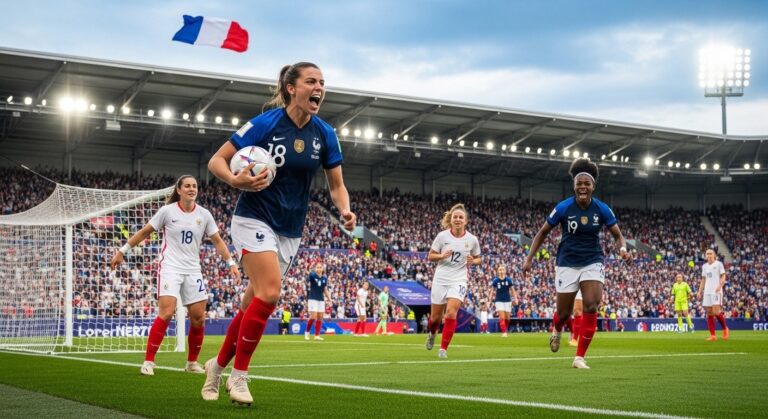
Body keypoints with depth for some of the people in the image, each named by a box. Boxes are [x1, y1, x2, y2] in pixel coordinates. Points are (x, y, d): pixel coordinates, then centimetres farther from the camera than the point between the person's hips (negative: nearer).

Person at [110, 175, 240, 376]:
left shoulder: (204, 214, 4)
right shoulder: (167, 211, -4)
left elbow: (217, 241, 11)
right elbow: (144, 232, 5)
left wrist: (231, 262, 1)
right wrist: (122, 251, 6)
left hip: (193, 270, 4)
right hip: (170, 267, -4)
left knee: (198, 317, 0)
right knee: (166, 312, -19)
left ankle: (192, 362, 17)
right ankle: (148, 361, -11)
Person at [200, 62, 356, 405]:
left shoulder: (325, 134, 0)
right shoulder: (265, 124, -13)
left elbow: (336, 185, 8)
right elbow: (216, 161, -10)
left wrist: (345, 210, -13)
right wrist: (237, 181, -30)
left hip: (290, 232, 5)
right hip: (254, 219, -5)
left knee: (254, 304, 8)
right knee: (269, 293, -22)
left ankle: (218, 365, 28)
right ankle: (239, 374, -6)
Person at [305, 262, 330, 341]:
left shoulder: (324, 278, 8)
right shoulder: (312, 275, -8)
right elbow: (307, 281, -31)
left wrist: (329, 299, 10)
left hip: (321, 299, 5)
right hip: (313, 298, -5)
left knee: (320, 318, 2)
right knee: (313, 317, -13)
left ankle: (317, 335, 6)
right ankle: (307, 332, 9)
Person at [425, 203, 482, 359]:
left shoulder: (472, 239, -3)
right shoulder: (442, 236, -6)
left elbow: (478, 258, 12)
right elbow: (430, 256, 1)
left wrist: (473, 261, -11)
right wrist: (442, 255, -19)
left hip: (459, 280, -1)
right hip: (441, 279, 1)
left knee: (451, 313, -19)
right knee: (436, 316, 9)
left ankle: (443, 348, -8)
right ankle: (432, 334, 45)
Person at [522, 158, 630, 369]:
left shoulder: (602, 209, -6)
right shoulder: (563, 208, -10)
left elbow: (617, 235, 3)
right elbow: (542, 233, 1)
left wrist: (623, 248, -20)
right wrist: (529, 258, -6)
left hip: (593, 263, 1)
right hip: (567, 264, -1)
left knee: (591, 306, -17)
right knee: (564, 313, 4)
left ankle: (580, 357, -7)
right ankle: (556, 330, 44)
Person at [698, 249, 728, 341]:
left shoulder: (718, 264, 2)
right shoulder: (704, 266, 17)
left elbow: (723, 277, -3)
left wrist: (719, 286, -20)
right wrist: (699, 292, 12)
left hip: (716, 291, -5)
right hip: (707, 292, 5)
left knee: (716, 311, -16)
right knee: (709, 313, 0)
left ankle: (725, 328, 8)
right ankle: (712, 335, 0)